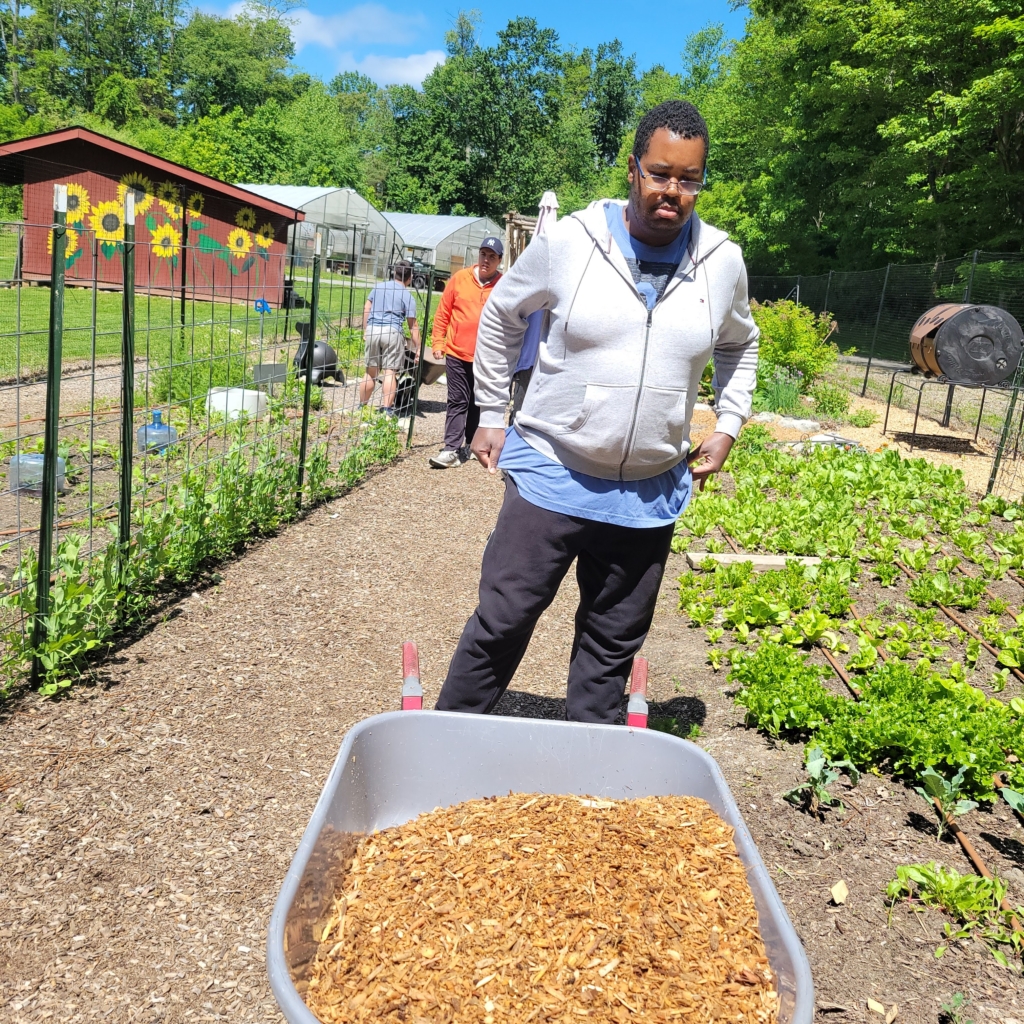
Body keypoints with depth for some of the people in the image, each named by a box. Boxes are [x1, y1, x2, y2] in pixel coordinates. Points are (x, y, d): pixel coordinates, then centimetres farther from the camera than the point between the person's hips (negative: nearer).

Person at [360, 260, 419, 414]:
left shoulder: (378, 287, 15)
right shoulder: (407, 296, 2)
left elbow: (366, 309, 14)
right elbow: (413, 325, -1)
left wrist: (365, 331, 21)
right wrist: (418, 348, 2)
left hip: (372, 330, 4)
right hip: (392, 332, -4)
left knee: (370, 371, 12)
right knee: (389, 372, -5)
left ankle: (361, 406, 19)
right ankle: (386, 409, -10)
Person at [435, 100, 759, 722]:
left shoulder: (724, 262, 1)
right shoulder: (569, 240, -7)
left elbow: (740, 346, 21)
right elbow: (501, 316, 8)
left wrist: (728, 428, 11)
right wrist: (492, 415, 8)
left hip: (651, 492, 3)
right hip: (552, 472, -2)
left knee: (614, 645, 14)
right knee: (502, 622, 1)